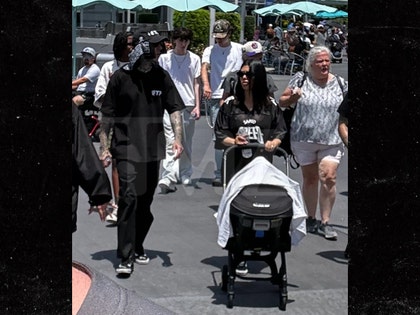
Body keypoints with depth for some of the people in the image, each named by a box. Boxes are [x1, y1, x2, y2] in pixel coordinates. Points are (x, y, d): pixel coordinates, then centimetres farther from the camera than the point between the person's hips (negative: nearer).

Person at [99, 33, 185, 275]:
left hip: (153, 149, 4)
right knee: (130, 197, -14)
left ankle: (137, 246, 30)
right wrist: (105, 147, 0)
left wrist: (178, 138, -9)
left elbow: (175, 109, 5)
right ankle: (126, 257, -13)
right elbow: (107, 116, 3)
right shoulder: (121, 78, -3)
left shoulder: (161, 76, 6)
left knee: (146, 201, 12)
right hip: (126, 148, -4)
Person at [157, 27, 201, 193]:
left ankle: (185, 175, 24)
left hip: (188, 105, 2)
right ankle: (168, 178, -20)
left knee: (186, 143, 10)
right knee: (171, 142, -13)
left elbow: (196, 83, 9)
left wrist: (197, 106, 2)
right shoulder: (164, 58, 5)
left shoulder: (194, 59, 8)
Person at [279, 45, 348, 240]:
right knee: (309, 179, 9)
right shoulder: (301, 80, 2)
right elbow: (282, 102, 8)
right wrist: (292, 97, -12)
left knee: (328, 178, -13)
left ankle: (325, 222, -4)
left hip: (331, 140, 0)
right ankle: (311, 219, 25)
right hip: (304, 139, 0)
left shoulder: (340, 84, 5)